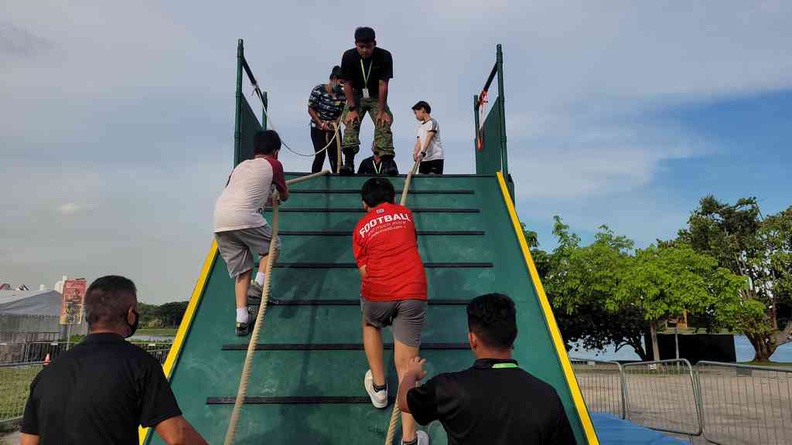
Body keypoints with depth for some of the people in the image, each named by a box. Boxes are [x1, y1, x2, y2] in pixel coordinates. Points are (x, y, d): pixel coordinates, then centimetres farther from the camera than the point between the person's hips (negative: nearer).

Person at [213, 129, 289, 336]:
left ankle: (241, 319, 8)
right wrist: (277, 195, 52)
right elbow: (285, 196, 28)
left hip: (219, 221, 6)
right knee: (272, 246, 20)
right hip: (244, 216, -5)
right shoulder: (273, 164, 16)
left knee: (241, 270, 14)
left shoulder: (241, 165, 30)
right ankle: (259, 284, 0)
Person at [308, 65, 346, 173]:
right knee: (320, 155, -12)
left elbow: (342, 112, 2)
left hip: (334, 128, 3)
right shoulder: (318, 90, -15)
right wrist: (321, 124, -14)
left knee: (336, 155, -3)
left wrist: (336, 122, -16)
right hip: (318, 128, -3)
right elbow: (310, 109, -9)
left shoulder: (342, 93, -6)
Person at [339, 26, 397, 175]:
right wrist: (352, 109, -19)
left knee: (384, 124, -18)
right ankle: (348, 163, -24)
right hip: (356, 96, 1)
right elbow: (347, 84, -13)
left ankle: (388, 162, -22)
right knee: (351, 123, -18)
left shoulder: (385, 56, -20)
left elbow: (383, 85, -20)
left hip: (377, 97, 0)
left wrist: (382, 111, -22)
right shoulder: (349, 56, -16)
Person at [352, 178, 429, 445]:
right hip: (413, 293, 1)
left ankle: (379, 387, 34)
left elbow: (364, 272, 9)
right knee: (406, 365, 3)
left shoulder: (361, 228, 13)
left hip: (377, 293, 0)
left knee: (370, 325, 34)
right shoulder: (405, 213, 18)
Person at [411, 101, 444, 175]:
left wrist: (423, 153, -30)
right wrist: (415, 153, -7)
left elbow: (429, 138, -17)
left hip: (435, 158, -7)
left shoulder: (432, 122, -3)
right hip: (423, 160, 7)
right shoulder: (420, 126, 21)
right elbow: (419, 141, 11)